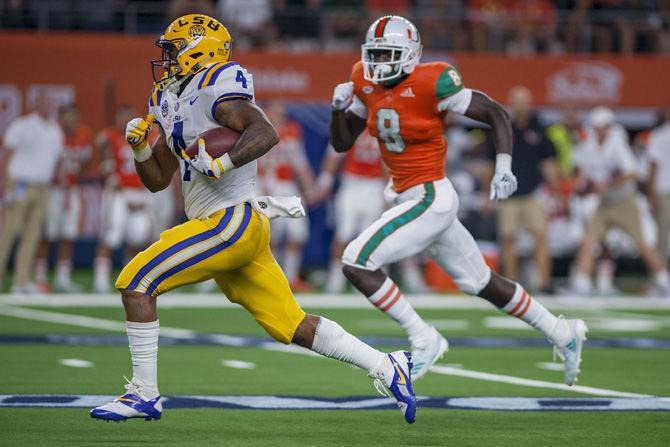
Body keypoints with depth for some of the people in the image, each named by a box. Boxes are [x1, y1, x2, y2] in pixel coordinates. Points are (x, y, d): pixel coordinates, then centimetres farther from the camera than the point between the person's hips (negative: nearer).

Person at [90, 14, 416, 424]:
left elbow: (266, 134, -24)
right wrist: (140, 146, 6)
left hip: (232, 221, -10)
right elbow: (158, 179, 23)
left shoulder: (214, 88, -10)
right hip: (238, 230, 10)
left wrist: (222, 163, -34)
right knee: (293, 326, 10)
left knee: (137, 282, -11)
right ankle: (387, 367, 14)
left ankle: (144, 394, -8)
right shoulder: (173, 101, 19)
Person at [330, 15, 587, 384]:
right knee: (479, 282, 18)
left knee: (356, 263, -15)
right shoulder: (366, 84, 3)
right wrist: (339, 108, -8)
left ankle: (423, 339, -4)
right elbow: (341, 143, 10)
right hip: (406, 197, 8)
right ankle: (563, 333, 32)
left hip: (429, 199, -8)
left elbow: (496, 114, -13)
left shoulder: (431, 84, -18)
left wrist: (503, 169, -24)